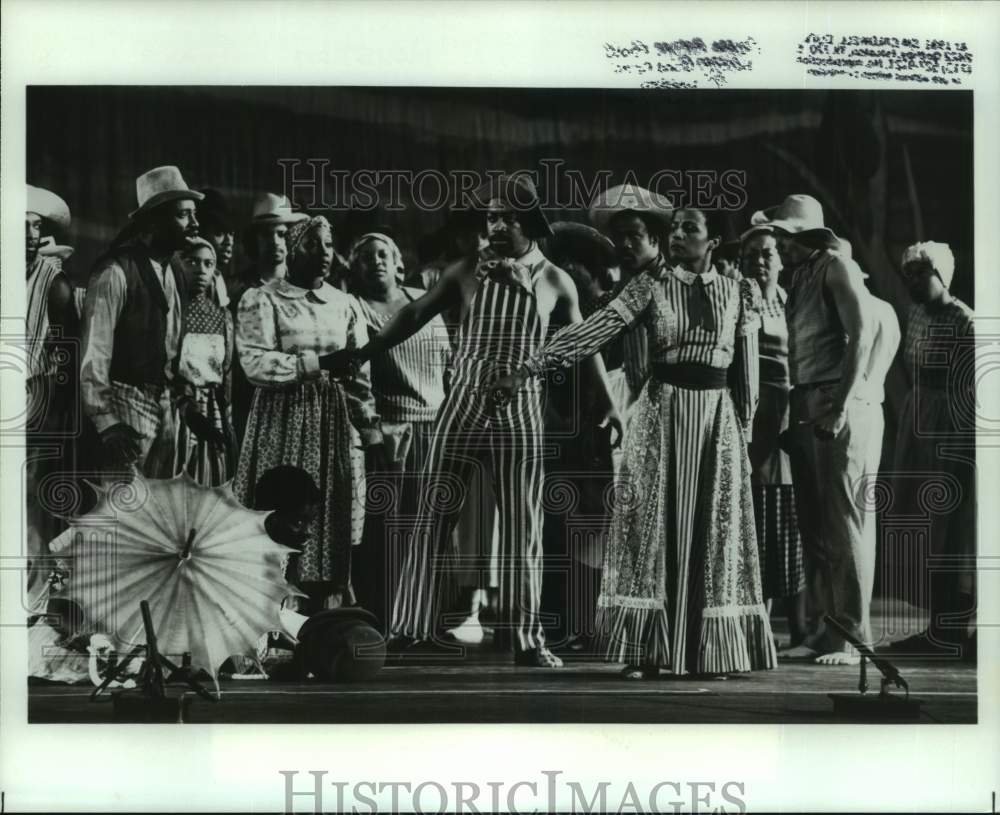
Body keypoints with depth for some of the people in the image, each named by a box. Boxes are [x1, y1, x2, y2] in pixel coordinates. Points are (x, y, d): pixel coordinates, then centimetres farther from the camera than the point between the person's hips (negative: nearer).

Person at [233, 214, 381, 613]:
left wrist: (372, 431, 5)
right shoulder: (261, 300, -2)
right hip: (282, 420, -4)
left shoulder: (343, 304, 13)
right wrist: (317, 363, -20)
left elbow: (360, 376, 13)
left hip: (333, 423, 4)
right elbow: (255, 363, -14)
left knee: (331, 521, 3)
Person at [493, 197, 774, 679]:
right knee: (656, 525, -3)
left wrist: (744, 428, 7)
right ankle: (648, 649, 1)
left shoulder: (738, 293, 5)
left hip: (717, 415, 1)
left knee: (713, 531, 2)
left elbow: (747, 369, 9)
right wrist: (531, 367, -19)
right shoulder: (651, 286, 0)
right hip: (662, 410, -1)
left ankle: (711, 650, 9)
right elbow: (596, 329, -10)